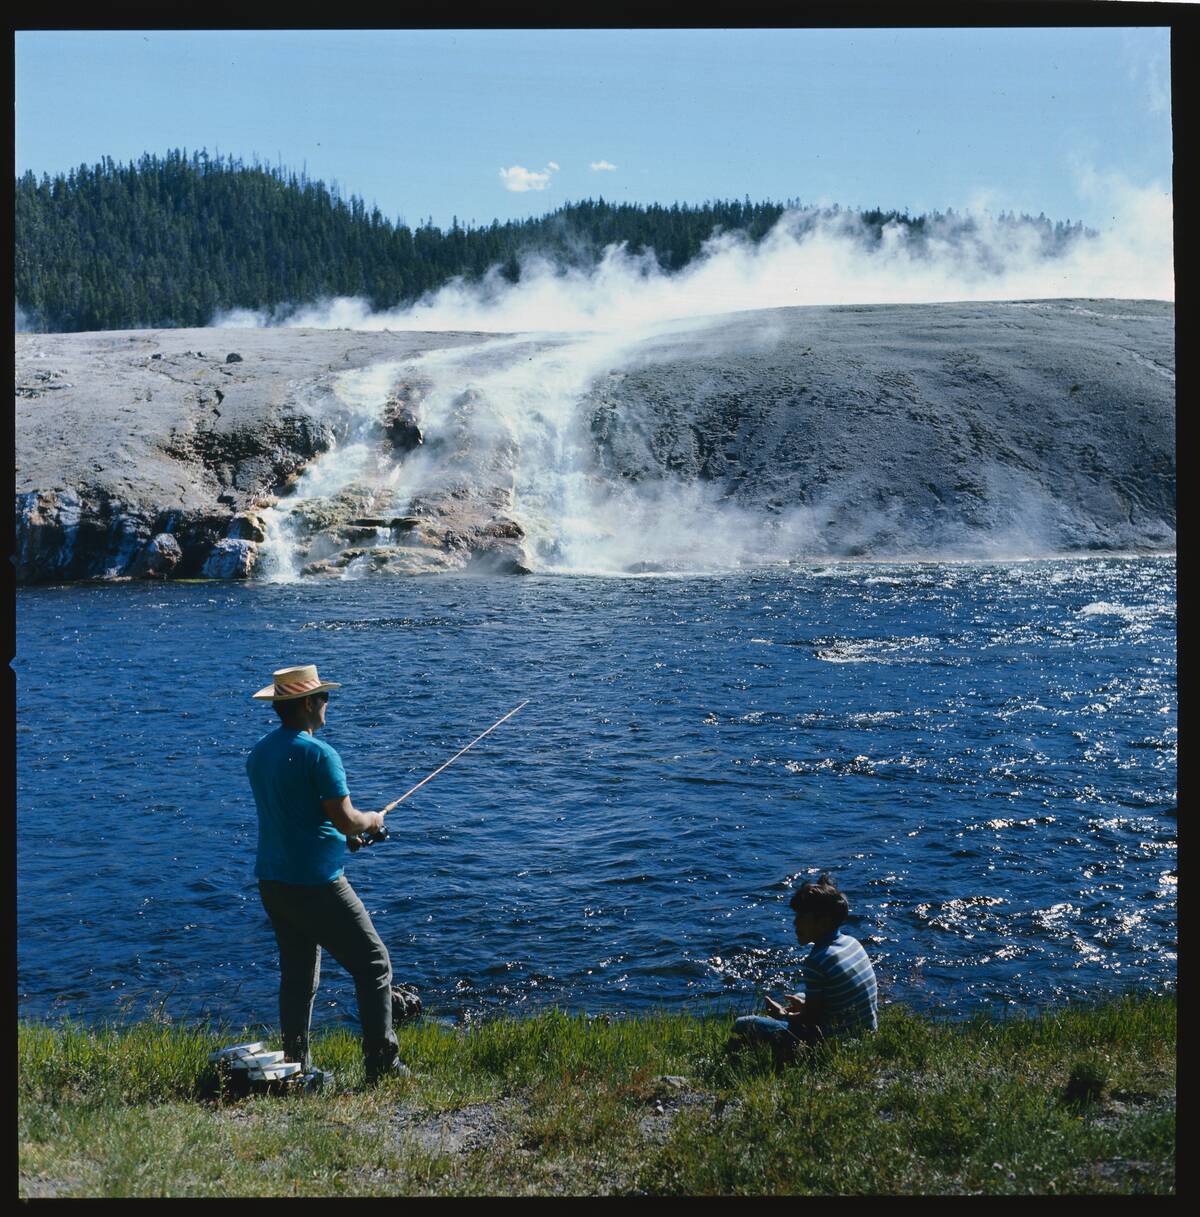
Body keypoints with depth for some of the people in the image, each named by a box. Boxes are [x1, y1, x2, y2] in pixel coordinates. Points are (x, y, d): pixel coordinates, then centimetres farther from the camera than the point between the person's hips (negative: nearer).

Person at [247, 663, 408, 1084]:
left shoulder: (259, 752, 9)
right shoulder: (318, 754, -17)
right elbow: (345, 819, -18)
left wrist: (348, 831, 21)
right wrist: (372, 820, 4)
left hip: (272, 881, 8)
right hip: (315, 883, -8)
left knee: (296, 975, 16)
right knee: (373, 966, 2)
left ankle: (296, 1067, 18)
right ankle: (382, 1064, 1)